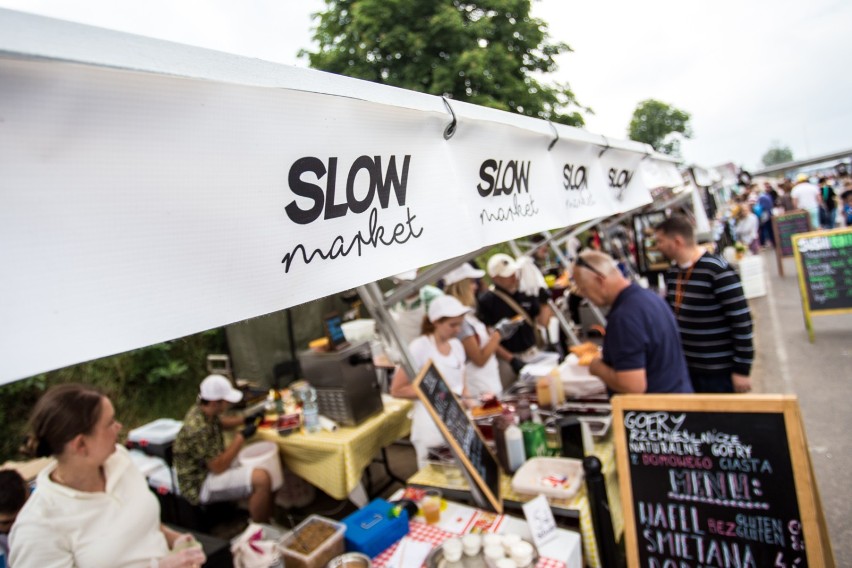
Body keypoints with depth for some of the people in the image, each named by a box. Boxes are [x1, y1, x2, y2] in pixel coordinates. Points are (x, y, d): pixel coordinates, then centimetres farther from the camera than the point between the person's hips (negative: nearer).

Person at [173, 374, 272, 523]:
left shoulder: (203, 410, -4)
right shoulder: (198, 430, -32)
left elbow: (221, 422, 19)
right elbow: (218, 467, -27)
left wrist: (245, 419, 4)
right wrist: (242, 436, -21)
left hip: (211, 465, 10)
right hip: (201, 483, -10)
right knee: (262, 479, -25)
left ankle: (267, 517, 22)